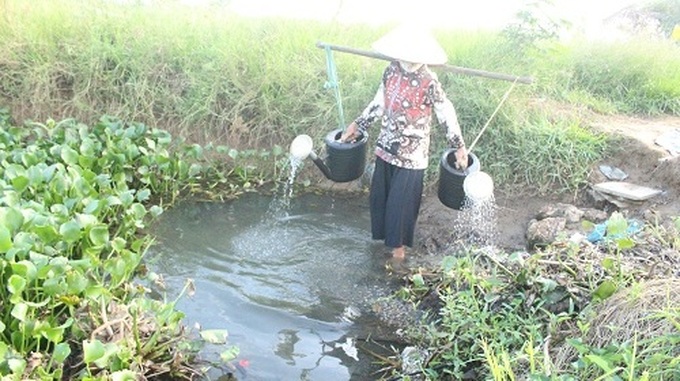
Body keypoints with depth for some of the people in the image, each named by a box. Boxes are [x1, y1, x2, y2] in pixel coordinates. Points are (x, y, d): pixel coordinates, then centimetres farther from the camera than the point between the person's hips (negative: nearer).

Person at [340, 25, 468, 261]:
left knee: (402, 200, 6)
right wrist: (358, 125, 13)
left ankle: (399, 244, 27)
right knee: (379, 195, 17)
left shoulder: (428, 82, -20)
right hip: (386, 147, 6)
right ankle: (382, 233, 39)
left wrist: (459, 147, -7)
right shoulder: (392, 71, -2)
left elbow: (446, 115, -10)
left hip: (411, 154, -6)